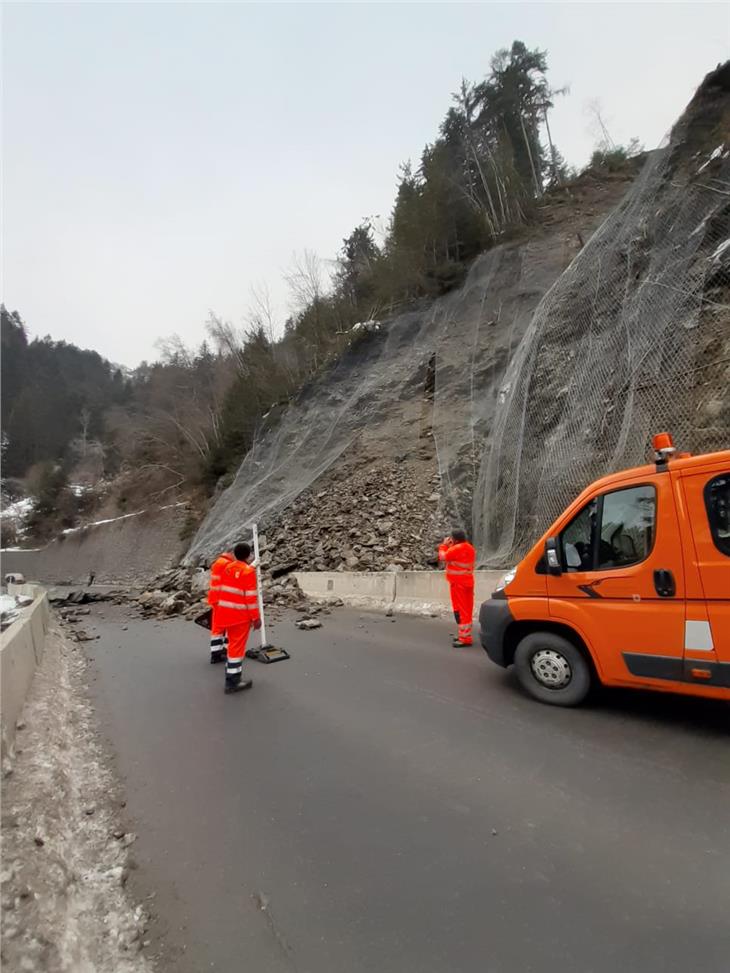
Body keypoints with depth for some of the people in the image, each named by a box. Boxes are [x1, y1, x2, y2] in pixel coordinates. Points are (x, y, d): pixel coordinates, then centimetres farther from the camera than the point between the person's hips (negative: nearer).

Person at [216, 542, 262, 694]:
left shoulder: (227, 568, 7)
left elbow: (225, 590, 13)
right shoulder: (248, 571, -15)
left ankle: (232, 674, 30)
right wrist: (256, 617, -12)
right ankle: (233, 681, 6)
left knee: (233, 643, 19)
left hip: (226, 612, 7)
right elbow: (251, 596, -17)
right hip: (241, 614, -7)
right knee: (238, 646, 0)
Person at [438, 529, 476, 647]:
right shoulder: (470, 548, 13)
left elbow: (443, 557, -9)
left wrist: (444, 545, 4)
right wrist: (450, 546, 9)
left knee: (460, 610, -7)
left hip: (458, 583, -9)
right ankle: (465, 635, 20)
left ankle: (465, 638, -7)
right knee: (467, 610, 13)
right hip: (468, 582, 9)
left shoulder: (457, 549, -17)